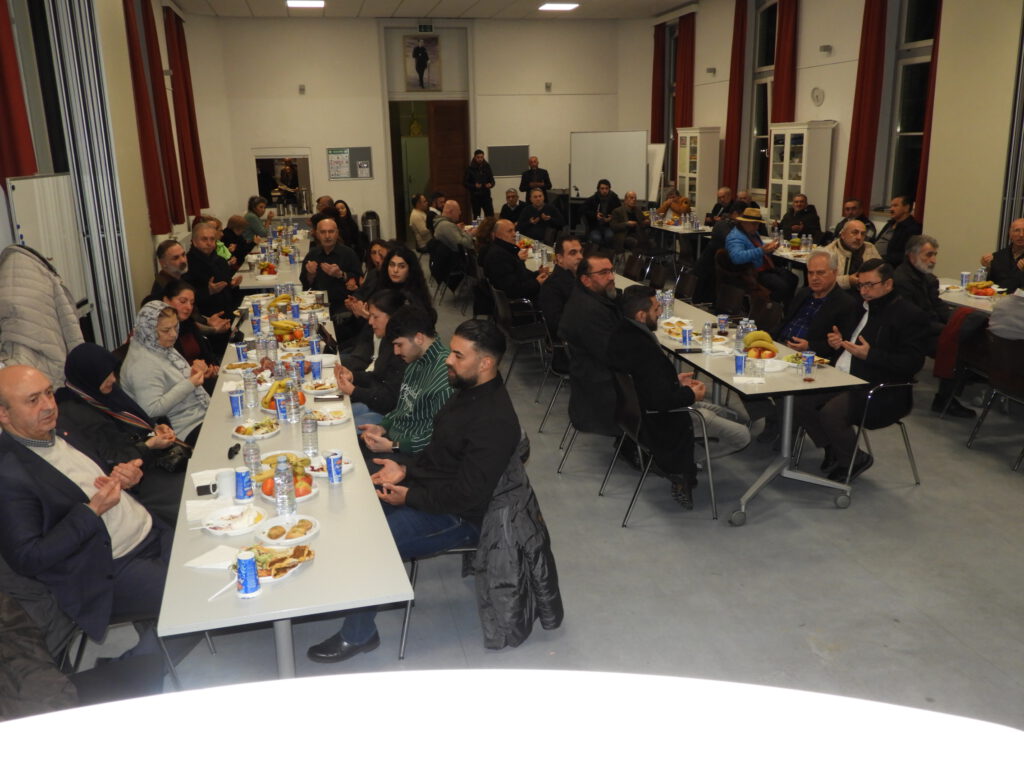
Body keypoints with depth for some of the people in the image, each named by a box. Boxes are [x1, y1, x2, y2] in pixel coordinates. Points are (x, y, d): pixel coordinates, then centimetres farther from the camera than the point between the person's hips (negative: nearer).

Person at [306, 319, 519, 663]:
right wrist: (405, 469, 1)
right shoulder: (469, 391, 3)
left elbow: (467, 495, -26)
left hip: (456, 517, -10)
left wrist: (409, 497, -18)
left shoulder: (494, 420, -27)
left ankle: (358, 635, 5)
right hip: (425, 488, 10)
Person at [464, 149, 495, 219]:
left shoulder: (487, 167, 6)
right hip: (475, 197, -2)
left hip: (486, 195, 2)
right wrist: (474, 186, -17)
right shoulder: (470, 169, -2)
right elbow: (464, 183, 0)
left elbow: (492, 180, 11)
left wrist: (490, 184, -12)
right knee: (476, 217, 1)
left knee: (490, 216, -6)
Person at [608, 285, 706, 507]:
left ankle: (678, 467, 19)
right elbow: (661, 400, -31)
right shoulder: (643, 348, -32)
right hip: (658, 426, -9)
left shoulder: (620, 334, -3)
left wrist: (675, 379, 9)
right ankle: (682, 472, 10)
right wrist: (691, 394, -13)